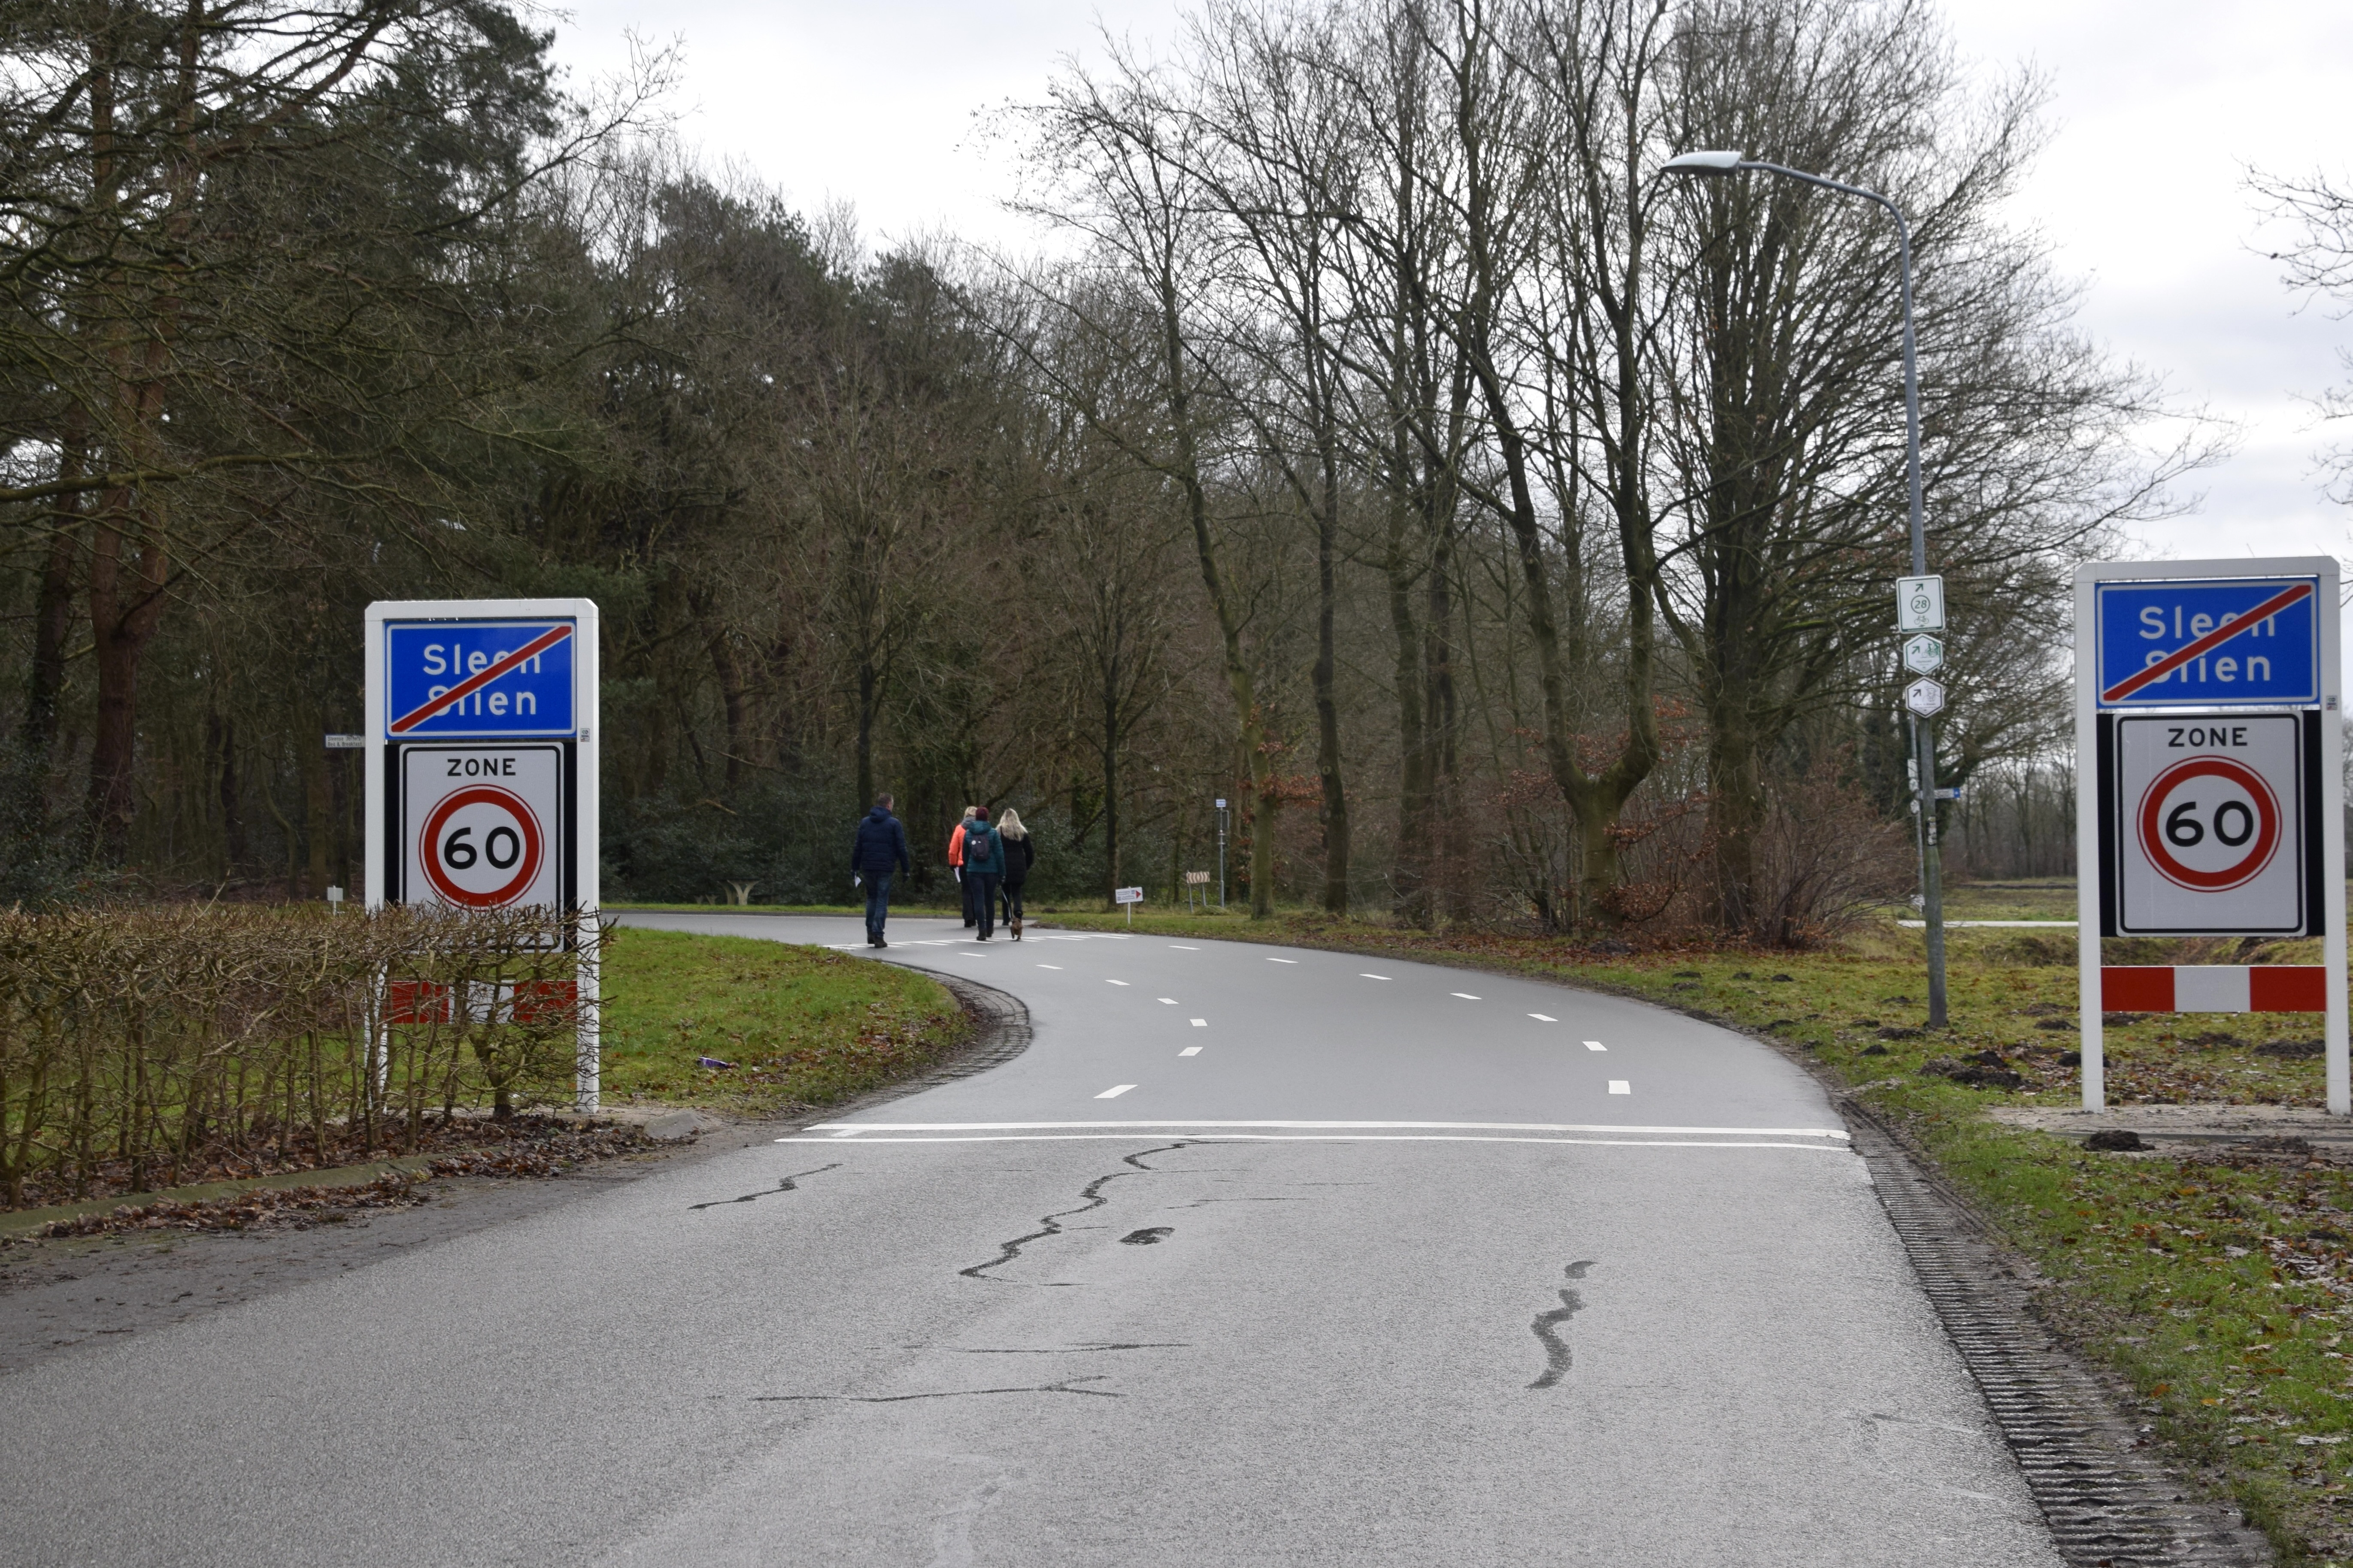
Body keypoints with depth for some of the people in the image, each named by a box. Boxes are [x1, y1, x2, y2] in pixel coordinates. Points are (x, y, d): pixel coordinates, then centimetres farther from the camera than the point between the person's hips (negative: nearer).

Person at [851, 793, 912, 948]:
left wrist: (855, 867, 12)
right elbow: (901, 848, -4)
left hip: (868, 867, 4)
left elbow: (857, 847, 8)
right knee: (882, 900, 1)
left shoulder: (865, 822, 8)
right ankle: (878, 935, -5)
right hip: (886, 867, -3)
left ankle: (870, 933, 13)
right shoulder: (893, 823, -4)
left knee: (871, 898, 18)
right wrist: (906, 869, 1)